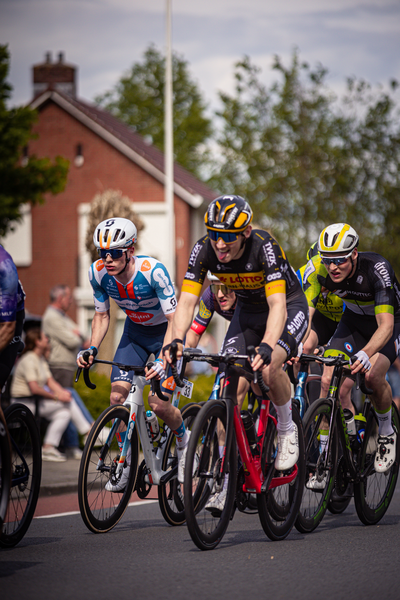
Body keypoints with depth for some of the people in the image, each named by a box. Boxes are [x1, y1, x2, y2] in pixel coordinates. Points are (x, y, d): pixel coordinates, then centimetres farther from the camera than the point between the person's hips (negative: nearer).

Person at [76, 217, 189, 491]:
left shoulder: (153, 271, -33)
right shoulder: (98, 273, -18)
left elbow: (174, 319, -30)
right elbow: (102, 315, -2)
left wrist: (162, 358, -43)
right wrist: (92, 348, -18)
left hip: (165, 332, -4)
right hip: (135, 331, 5)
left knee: (158, 404, -15)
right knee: (118, 397, -12)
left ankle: (184, 440, 18)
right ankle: (128, 462, 5)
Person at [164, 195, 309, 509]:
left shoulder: (264, 246, -35)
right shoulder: (204, 250, -22)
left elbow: (277, 304, -42)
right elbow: (187, 300, -24)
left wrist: (266, 347, -58)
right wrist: (177, 340, -42)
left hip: (289, 306, -4)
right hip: (248, 310, 4)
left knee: (269, 367, -32)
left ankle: (287, 430, -3)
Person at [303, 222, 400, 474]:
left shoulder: (377, 269, -36)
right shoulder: (320, 270, -23)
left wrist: (365, 354, -60)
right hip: (353, 321, 4)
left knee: (372, 375, -28)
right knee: (331, 382, -16)